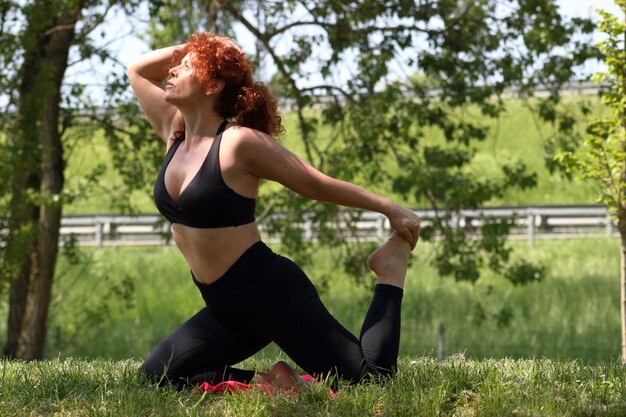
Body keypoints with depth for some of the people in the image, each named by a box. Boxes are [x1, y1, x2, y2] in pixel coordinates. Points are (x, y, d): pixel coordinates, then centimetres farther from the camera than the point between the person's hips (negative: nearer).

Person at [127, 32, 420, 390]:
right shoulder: (175, 133, 8)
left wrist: (391, 209, -2)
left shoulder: (238, 143, -14)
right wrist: (193, 47, 7)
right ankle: (262, 382, 2)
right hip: (227, 307, 8)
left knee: (370, 376, -14)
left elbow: (318, 185, -6)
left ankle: (392, 271, 11)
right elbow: (137, 70, 19)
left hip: (271, 293, -8)